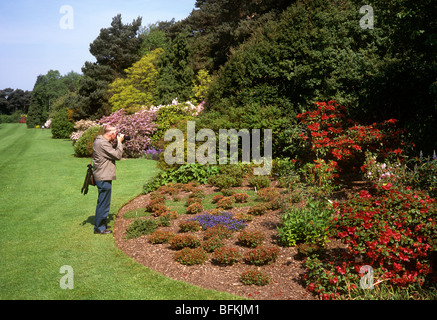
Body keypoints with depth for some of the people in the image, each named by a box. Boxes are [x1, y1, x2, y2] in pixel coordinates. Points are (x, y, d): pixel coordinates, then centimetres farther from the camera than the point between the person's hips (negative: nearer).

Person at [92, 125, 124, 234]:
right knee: (104, 203, -2)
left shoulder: (100, 141, 11)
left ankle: (101, 224, 33)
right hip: (104, 178, -11)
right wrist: (120, 142, -9)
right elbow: (117, 155, -19)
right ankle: (99, 228, 7)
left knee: (102, 202, 21)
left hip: (102, 177, 11)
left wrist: (116, 143, 7)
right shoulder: (102, 143, -21)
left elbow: (112, 152, 18)